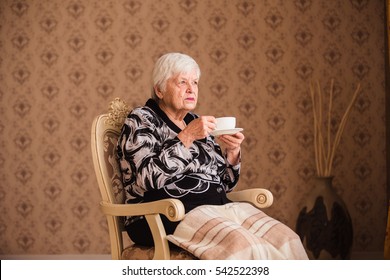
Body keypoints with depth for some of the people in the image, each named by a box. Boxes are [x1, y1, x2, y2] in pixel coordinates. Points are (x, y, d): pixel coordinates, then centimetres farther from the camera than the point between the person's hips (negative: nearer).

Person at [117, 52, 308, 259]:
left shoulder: (195, 122, 19)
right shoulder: (140, 120, 1)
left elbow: (224, 184, 19)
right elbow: (150, 177, -15)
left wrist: (232, 151, 1)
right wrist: (187, 136, -16)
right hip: (167, 217, -6)